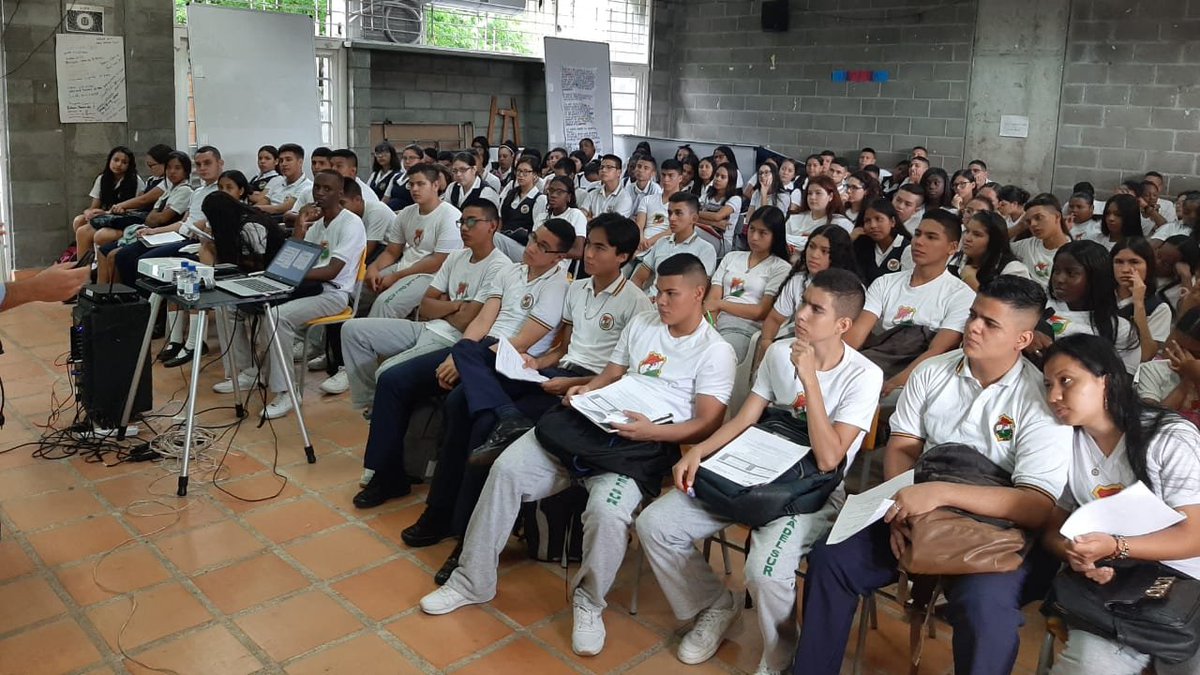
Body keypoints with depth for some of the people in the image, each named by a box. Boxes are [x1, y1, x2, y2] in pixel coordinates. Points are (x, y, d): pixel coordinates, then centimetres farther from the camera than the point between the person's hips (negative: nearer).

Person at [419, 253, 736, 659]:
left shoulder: (715, 351, 0)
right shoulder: (641, 324, 18)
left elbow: (706, 425, -8)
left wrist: (652, 431, -23)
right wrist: (586, 391, -1)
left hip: (642, 442, -5)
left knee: (606, 511, -34)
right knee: (507, 469, -12)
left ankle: (589, 602, -4)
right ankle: (473, 581, 3)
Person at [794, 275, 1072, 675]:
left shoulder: (1042, 401, -14)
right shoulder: (932, 372, 1)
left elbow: (1037, 507, -22)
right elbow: (902, 448, 5)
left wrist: (940, 492, -32)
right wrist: (903, 505, -16)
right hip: (917, 511, 4)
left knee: (987, 610, -33)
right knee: (830, 557, -11)